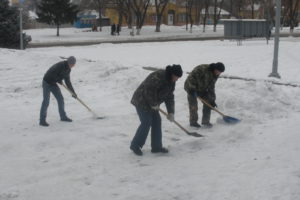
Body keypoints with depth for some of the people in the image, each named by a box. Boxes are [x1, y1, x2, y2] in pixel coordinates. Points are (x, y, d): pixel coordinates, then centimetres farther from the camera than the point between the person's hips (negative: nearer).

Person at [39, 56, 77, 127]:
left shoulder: (68, 69, 2)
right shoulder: (60, 65, -26)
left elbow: (67, 81, 11)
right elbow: (51, 73, -30)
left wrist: (73, 92, 10)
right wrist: (59, 80, -18)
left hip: (53, 83, 8)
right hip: (47, 82, -8)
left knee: (60, 99, 9)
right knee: (46, 101, -12)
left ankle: (63, 116, 24)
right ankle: (42, 120, -8)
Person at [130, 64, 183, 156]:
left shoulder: (171, 82, 5)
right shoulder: (158, 76, -26)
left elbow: (169, 97, 10)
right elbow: (149, 90, -29)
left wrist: (171, 112, 2)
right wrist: (154, 104, -19)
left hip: (151, 103, 10)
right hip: (142, 101, -10)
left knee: (157, 122, 6)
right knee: (146, 123, -13)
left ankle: (156, 146, 13)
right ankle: (135, 145, -1)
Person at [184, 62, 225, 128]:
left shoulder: (214, 75, -7)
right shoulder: (203, 69, -31)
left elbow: (211, 88, -1)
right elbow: (191, 78, -32)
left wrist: (212, 100, -5)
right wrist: (192, 88, -32)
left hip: (201, 89, 7)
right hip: (191, 88, -7)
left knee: (208, 101, -2)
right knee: (193, 105, -10)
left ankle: (205, 121, 6)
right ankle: (193, 122, 6)